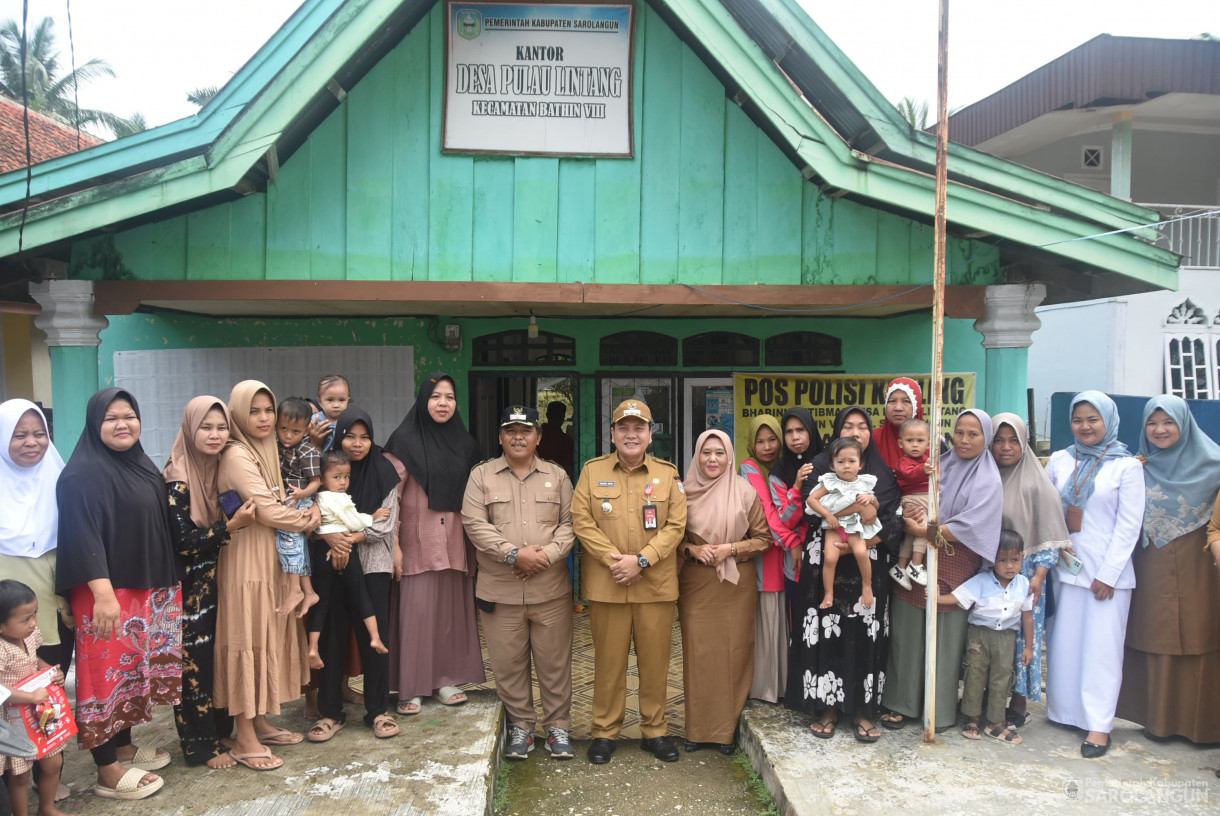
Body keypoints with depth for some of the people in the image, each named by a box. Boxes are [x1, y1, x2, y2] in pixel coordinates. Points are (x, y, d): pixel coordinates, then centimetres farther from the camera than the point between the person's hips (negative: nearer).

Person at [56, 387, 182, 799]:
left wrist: (167, 585, 20)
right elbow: (83, 538, -22)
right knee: (107, 673, 0)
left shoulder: (141, 465, 11)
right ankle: (107, 772, 9)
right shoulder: (83, 473, -15)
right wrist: (104, 594, -29)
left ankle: (124, 747, 31)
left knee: (133, 668, 16)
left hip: (148, 591, 8)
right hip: (106, 593, -8)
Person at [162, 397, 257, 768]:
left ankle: (221, 729, 25)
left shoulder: (219, 468, 6)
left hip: (219, 580, 7)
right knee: (196, 661, 1)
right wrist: (230, 526, -24)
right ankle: (202, 745, 13)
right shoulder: (177, 479, -15)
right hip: (191, 587, -7)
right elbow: (184, 542, -18)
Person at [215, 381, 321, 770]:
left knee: (268, 638, 14)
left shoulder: (264, 451, 13)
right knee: (247, 642, -2)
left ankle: (260, 722, 25)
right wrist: (312, 518, -7)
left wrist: (303, 513, -9)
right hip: (247, 561, -9)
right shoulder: (237, 455, -15)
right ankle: (245, 739, 7)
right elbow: (267, 511, -21)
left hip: (271, 559, 9)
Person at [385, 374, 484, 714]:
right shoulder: (405, 440, -3)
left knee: (451, 608, 7)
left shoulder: (463, 442, 11)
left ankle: (446, 679, 19)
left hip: (454, 541, 4)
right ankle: (411, 687, 6)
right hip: (418, 540, -4)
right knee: (416, 610, -4)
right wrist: (391, 543, -14)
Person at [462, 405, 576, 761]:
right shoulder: (482, 475, 4)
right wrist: (514, 554, -15)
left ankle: (558, 725, 21)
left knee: (555, 661, 6)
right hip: (500, 591, 0)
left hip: (551, 589, 1)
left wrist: (547, 555, -13)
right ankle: (521, 725, 24)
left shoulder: (557, 475, 9)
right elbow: (474, 524, -6)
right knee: (509, 663, 8)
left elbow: (570, 522, 3)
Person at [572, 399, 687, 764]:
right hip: (606, 584, -1)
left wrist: (641, 560, -13)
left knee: (655, 661, 9)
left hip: (656, 584, 1)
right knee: (608, 661, 7)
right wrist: (614, 561, -13)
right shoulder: (593, 471, 4)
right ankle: (604, 732, 21)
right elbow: (582, 522, -3)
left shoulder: (668, 474, 5)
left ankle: (654, 731, 24)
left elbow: (675, 526, -2)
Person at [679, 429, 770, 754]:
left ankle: (727, 729, 16)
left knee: (733, 653, 2)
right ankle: (698, 728, 16)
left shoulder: (745, 492, -2)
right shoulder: (686, 493, 2)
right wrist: (692, 549, -9)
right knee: (697, 653, 2)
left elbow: (763, 538, 2)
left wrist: (730, 549, -11)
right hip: (696, 584, 1)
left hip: (736, 584, -1)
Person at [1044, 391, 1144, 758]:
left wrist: (1108, 574, -10)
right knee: (1064, 642, 8)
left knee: (1102, 647, -1)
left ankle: (1098, 724, 5)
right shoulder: (1059, 460, 6)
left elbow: (1129, 525, -7)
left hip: (1107, 572, -3)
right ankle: (1064, 711, 21)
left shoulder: (1127, 465, -4)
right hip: (1066, 567, 4)